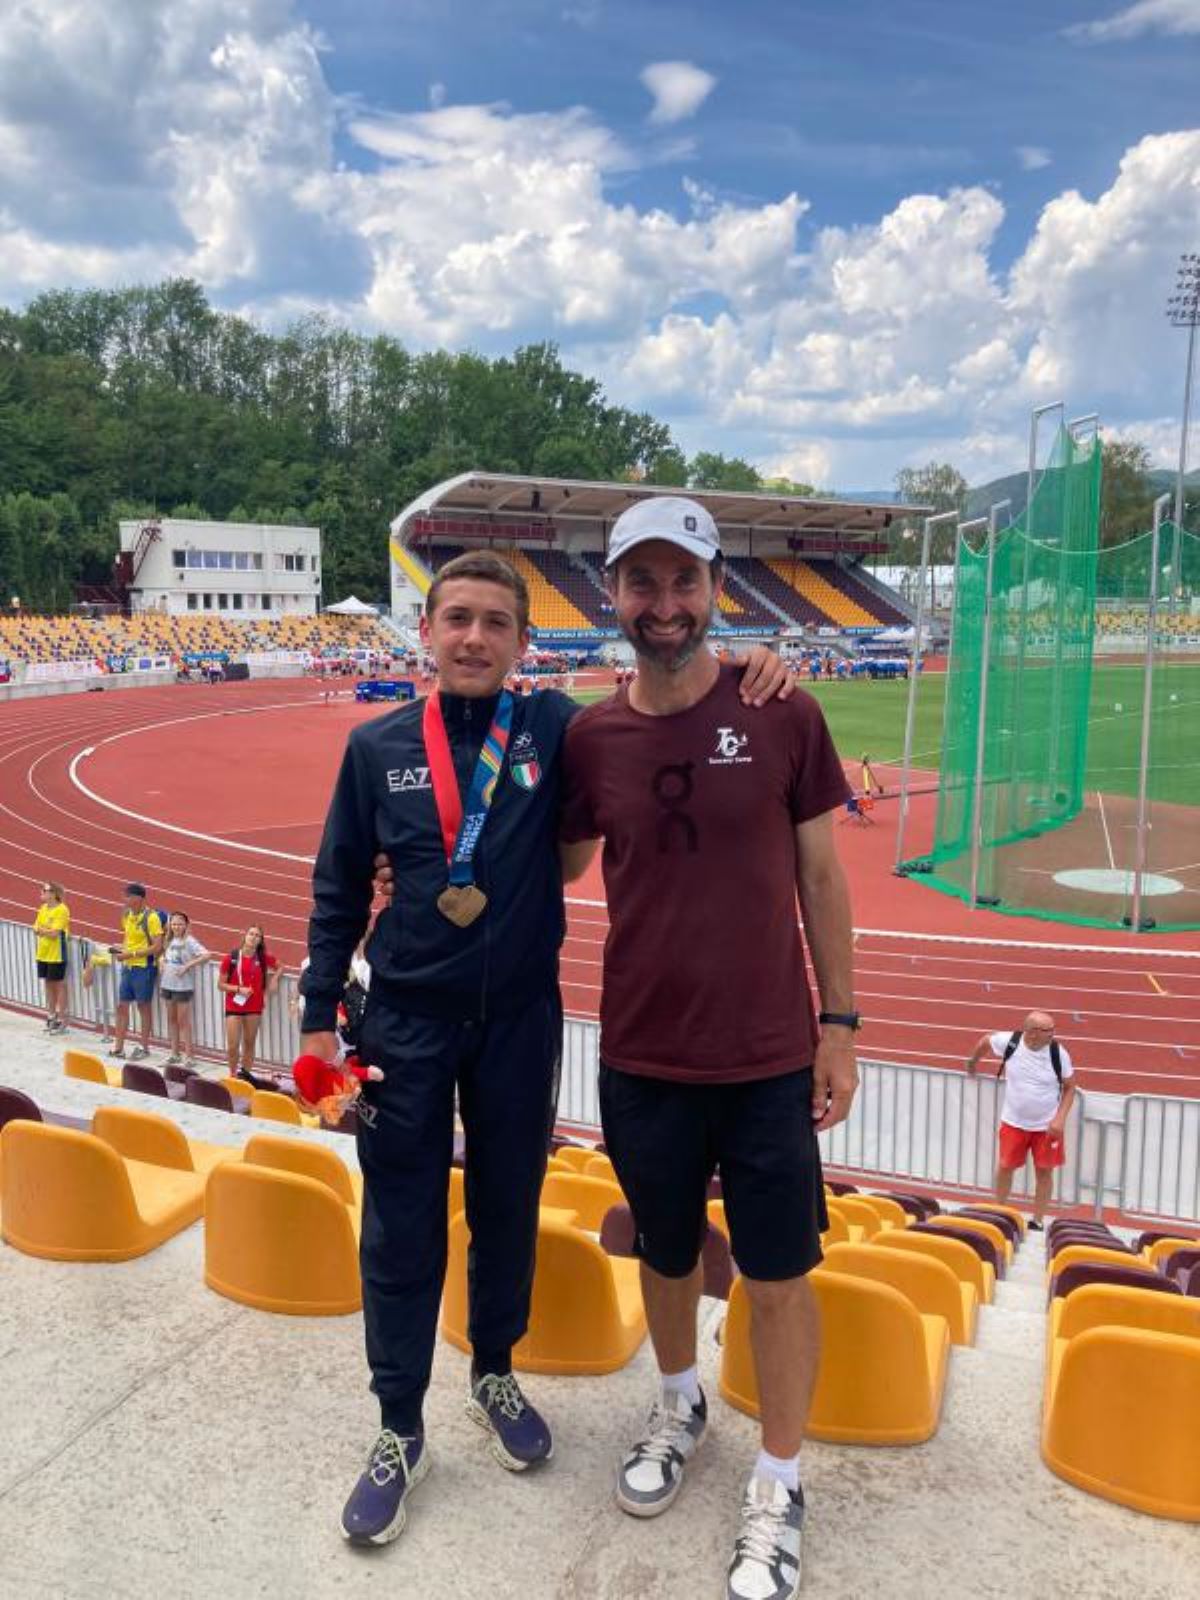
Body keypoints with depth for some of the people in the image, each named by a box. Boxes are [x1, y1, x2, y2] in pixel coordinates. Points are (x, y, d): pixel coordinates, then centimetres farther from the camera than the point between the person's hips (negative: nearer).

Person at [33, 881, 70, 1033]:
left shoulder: (62, 910, -14)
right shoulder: (43, 908, 10)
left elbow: (54, 933, -19)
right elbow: (36, 929, 9)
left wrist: (41, 930, -4)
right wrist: (46, 932, -10)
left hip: (56, 954, -8)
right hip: (43, 953, 8)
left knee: (59, 985, 0)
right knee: (48, 984, 15)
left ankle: (61, 1020, 6)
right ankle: (51, 1016, 26)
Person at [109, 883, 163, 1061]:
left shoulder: (151, 918, -14)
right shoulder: (126, 915, 8)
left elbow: (157, 947, -18)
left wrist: (131, 954, -20)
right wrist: (120, 948, 1)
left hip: (144, 968, -7)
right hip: (127, 967, 7)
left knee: (143, 1007, 4)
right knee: (122, 1006, 9)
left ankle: (144, 1047, 15)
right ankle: (118, 1046, 16)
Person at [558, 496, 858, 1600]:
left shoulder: (783, 717, -9)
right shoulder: (589, 739, -4)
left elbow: (819, 875, -2)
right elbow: (558, 867, 10)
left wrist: (839, 1024, -2)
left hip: (770, 1058, -2)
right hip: (642, 1059, 2)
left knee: (779, 1275, 9)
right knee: (667, 1253, 20)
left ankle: (780, 1485, 33)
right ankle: (681, 1406, 49)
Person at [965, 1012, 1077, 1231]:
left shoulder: (1058, 1053, -17)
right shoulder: (1009, 1042, -18)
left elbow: (1070, 1087, -4)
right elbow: (985, 1041, 4)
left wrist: (1060, 1118, -13)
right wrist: (972, 1063, 20)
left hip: (1047, 1125, -1)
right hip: (1013, 1122, 1)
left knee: (1044, 1171, 8)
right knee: (1005, 1166, 9)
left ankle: (1038, 1221, 22)